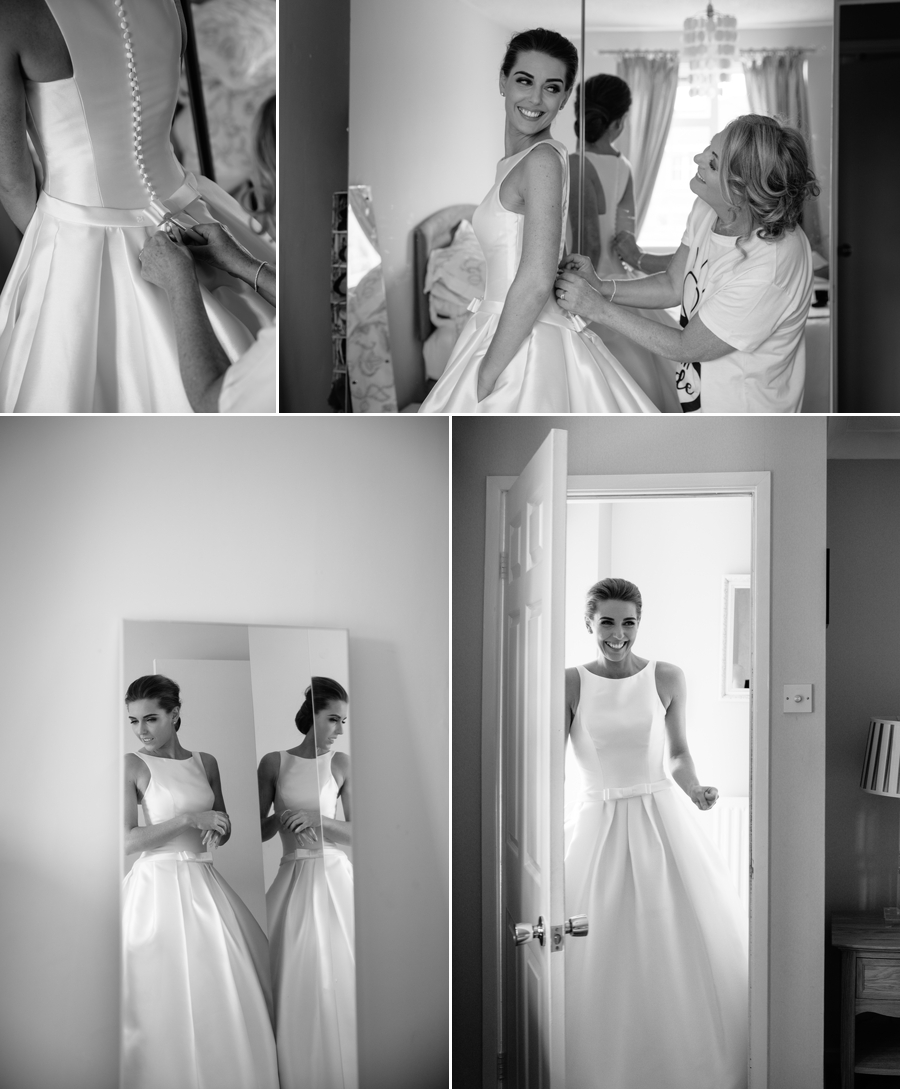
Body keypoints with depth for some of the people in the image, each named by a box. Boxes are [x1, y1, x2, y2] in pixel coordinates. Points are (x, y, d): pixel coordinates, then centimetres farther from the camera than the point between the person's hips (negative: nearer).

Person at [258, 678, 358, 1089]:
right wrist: (283, 818, -14)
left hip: (334, 879, -1)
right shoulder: (274, 763, 2)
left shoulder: (341, 764, 0)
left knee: (336, 981, 0)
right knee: (294, 984, 1)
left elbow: (357, 833, -3)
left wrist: (316, 818, -17)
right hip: (294, 881, 1)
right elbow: (257, 831, 4)